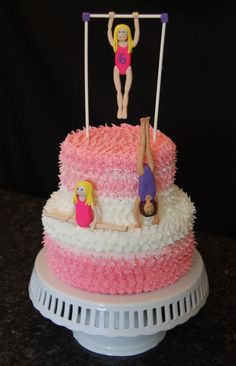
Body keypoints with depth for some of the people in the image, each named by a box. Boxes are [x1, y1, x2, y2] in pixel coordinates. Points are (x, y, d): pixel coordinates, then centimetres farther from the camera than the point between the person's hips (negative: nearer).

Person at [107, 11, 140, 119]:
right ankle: (119, 109, 10)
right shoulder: (114, 45, -4)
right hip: (117, 69, 1)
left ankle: (125, 109, 8)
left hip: (127, 69, -1)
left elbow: (137, 30, -9)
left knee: (126, 91, 3)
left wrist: (136, 18, -13)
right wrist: (111, 18, -11)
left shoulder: (131, 45, -6)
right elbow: (109, 31, -6)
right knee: (118, 91, 5)